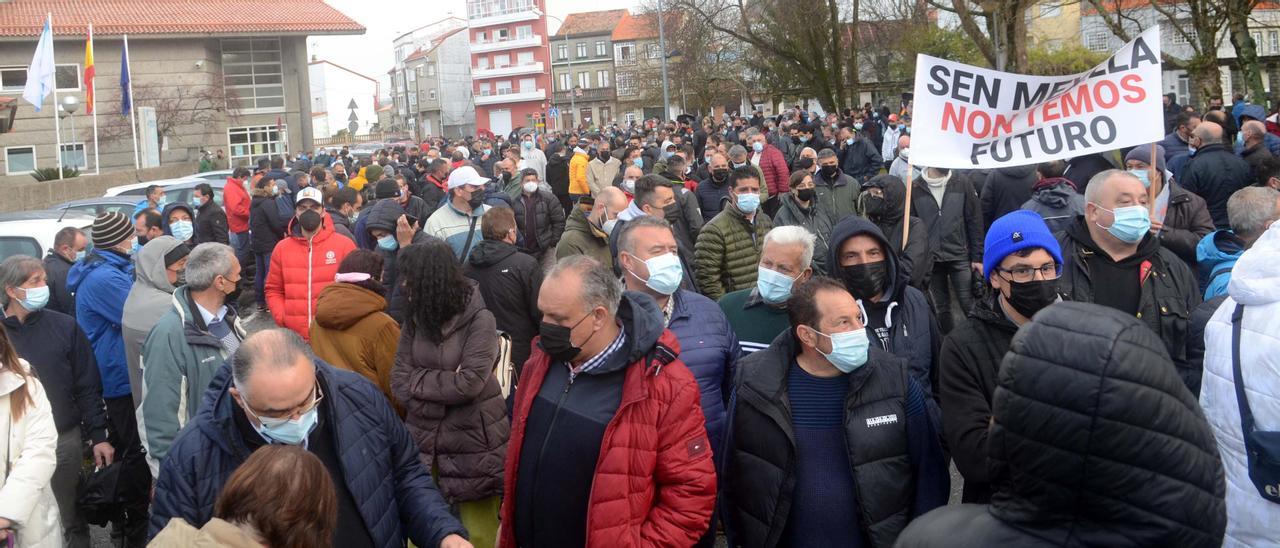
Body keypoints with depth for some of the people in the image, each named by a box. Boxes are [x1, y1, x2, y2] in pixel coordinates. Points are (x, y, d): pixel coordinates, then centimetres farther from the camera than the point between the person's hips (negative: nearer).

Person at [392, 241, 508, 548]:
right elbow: (399, 382, -1)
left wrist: (419, 380, -10)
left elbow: (470, 382, -22)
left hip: (472, 441, -5)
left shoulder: (479, 319, -13)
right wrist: (446, 385, -14)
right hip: (424, 439, 5)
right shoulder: (414, 318, 5)